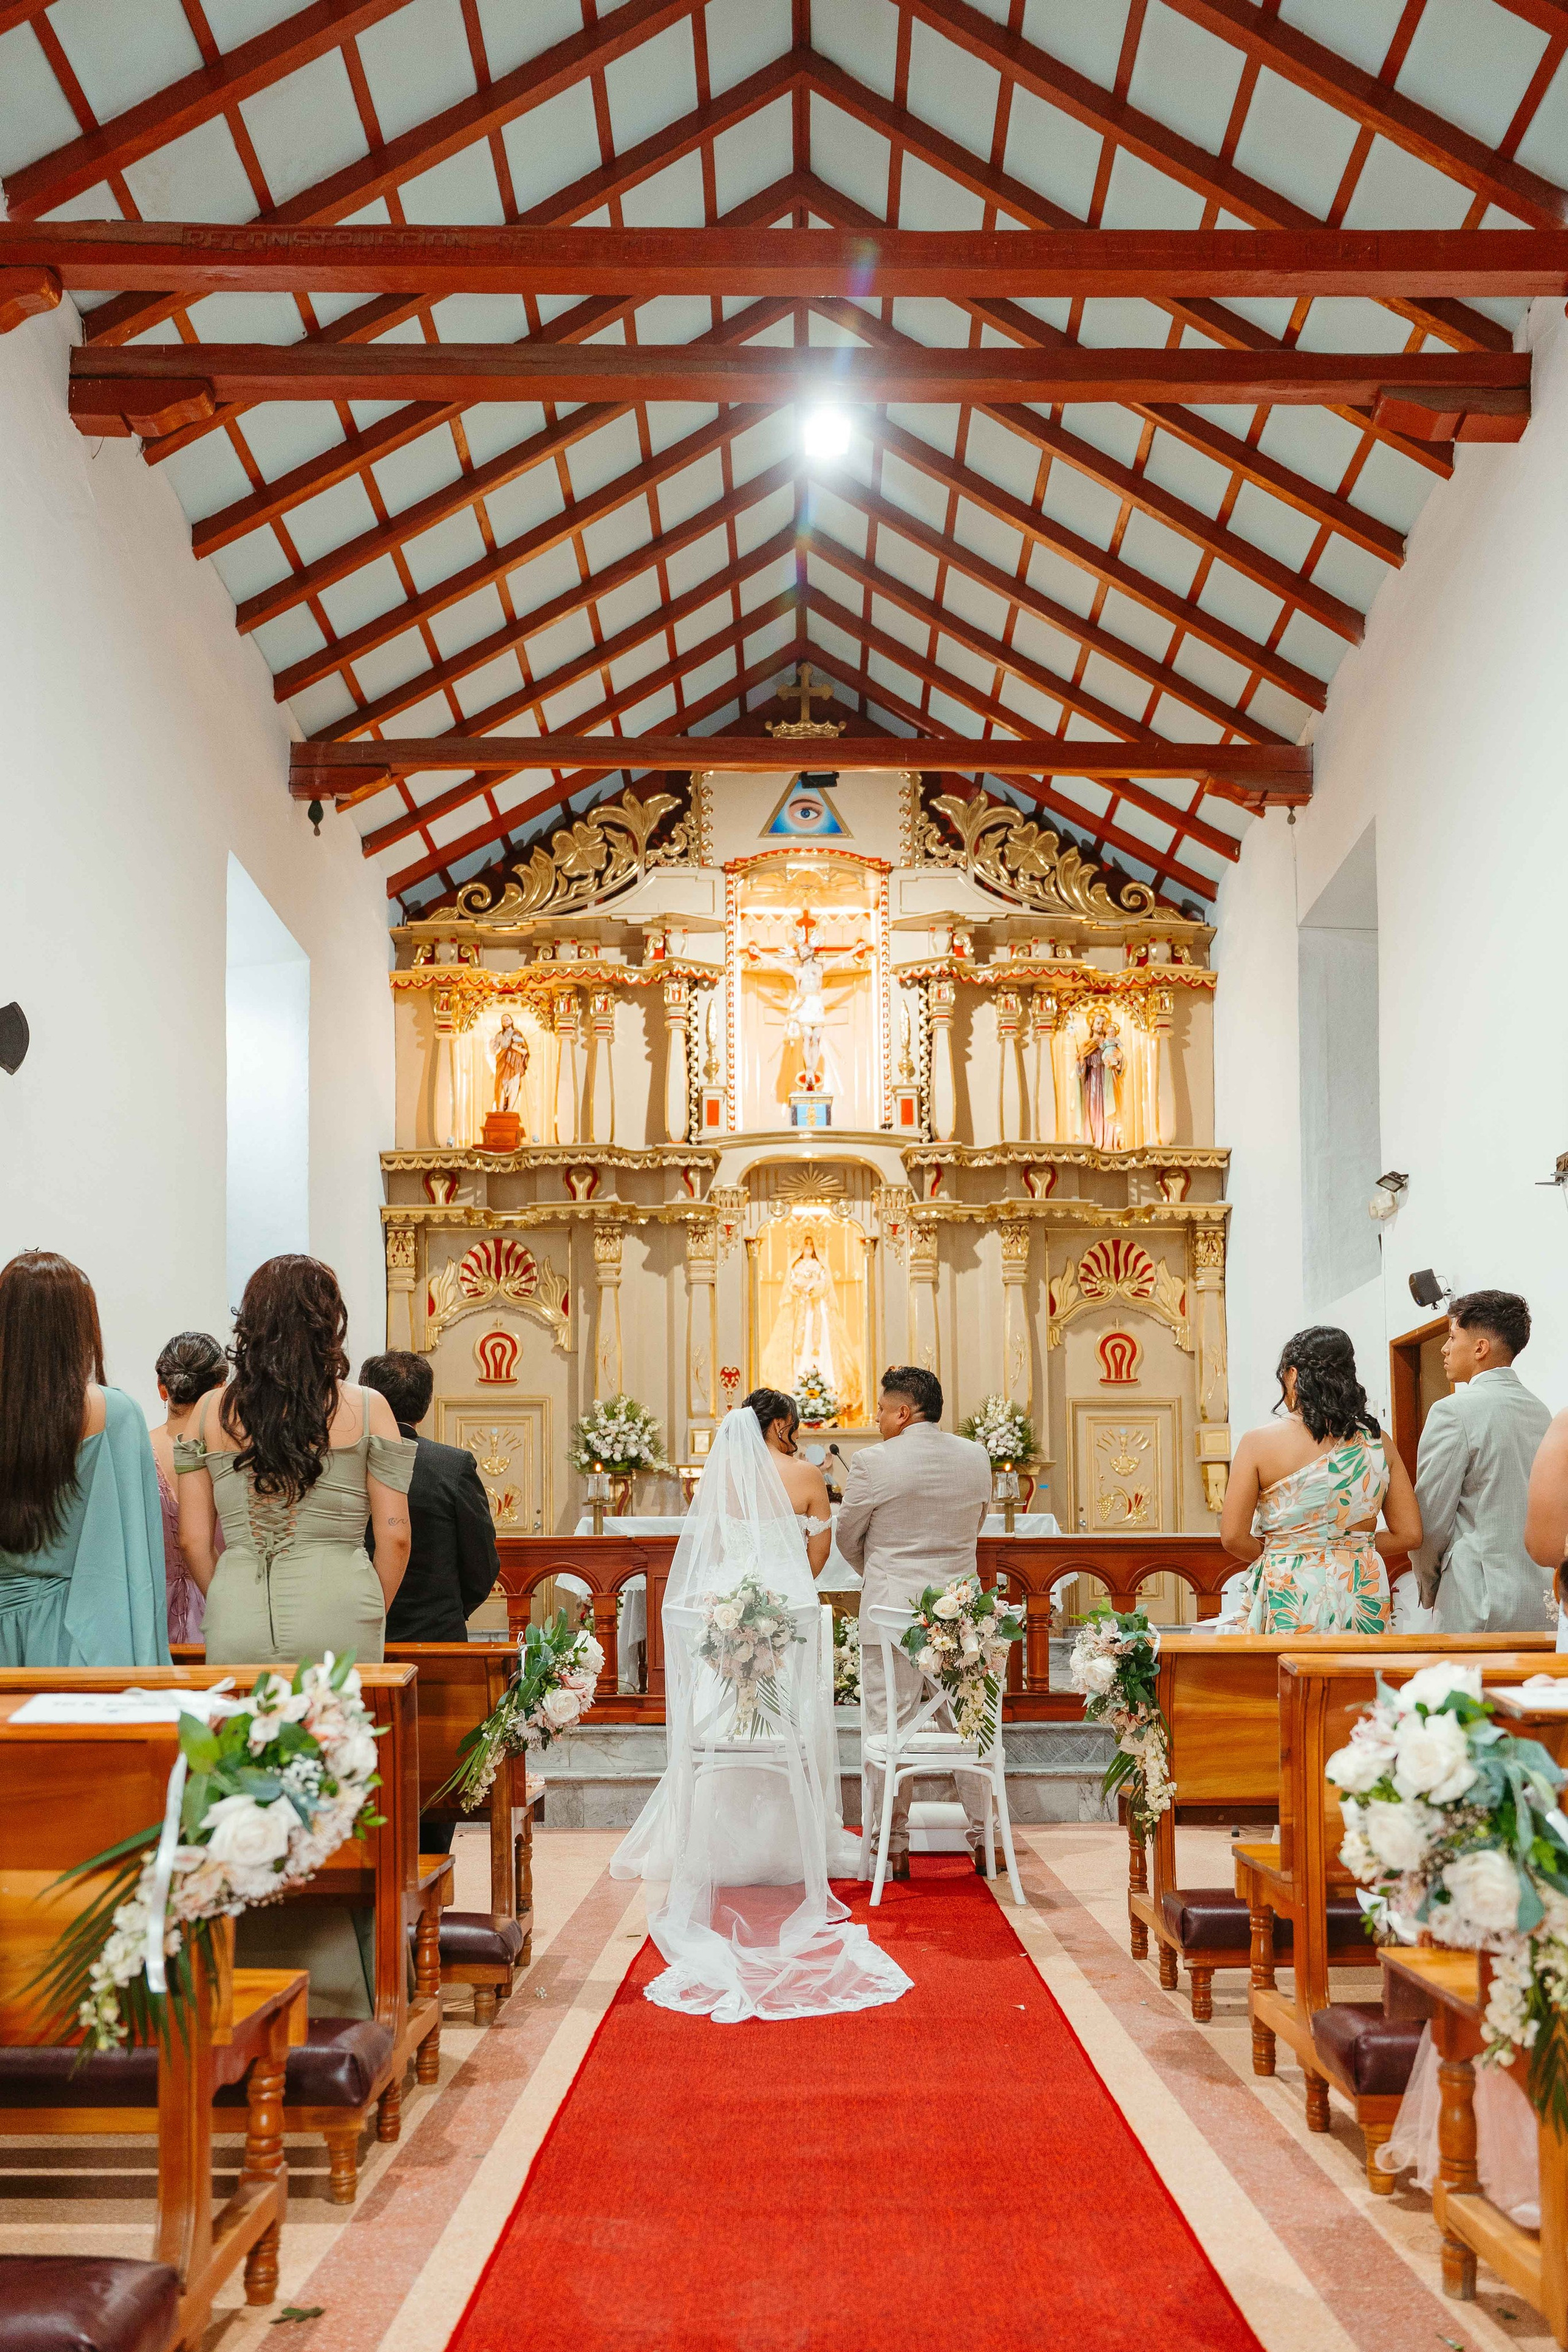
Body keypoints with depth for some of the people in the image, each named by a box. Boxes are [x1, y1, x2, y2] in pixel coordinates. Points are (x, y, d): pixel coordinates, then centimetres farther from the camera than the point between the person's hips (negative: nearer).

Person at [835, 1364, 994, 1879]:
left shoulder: (874, 1462, -11)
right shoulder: (976, 1458, 3)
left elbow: (846, 1538, 0)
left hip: (892, 1609, -4)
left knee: (888, 1728, 4)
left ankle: (892, 1847, 9)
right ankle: (984, 1840, 19)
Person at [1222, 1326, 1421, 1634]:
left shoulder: (1259, 1443, -6)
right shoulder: (1377, 1442, 3)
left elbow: (1233, 1537, -7)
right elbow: (1409, 1535, 6)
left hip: (1289, 1597, -3)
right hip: (1363, 1593, 3)